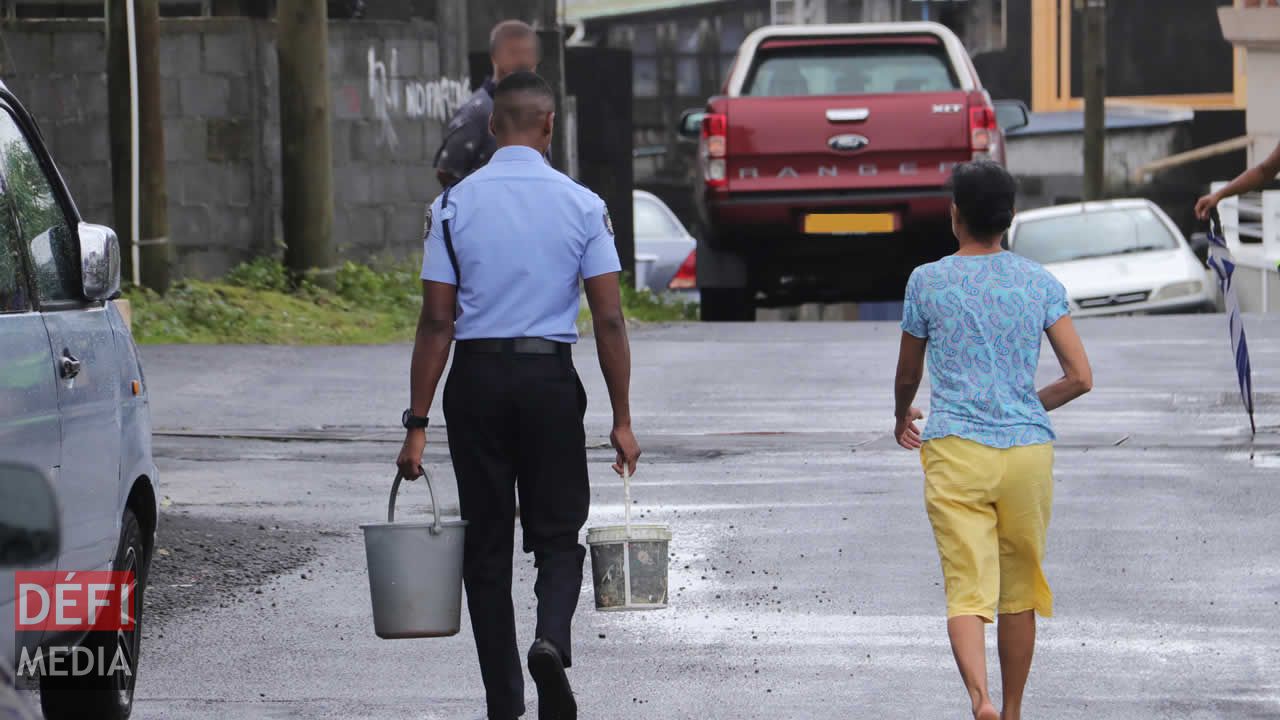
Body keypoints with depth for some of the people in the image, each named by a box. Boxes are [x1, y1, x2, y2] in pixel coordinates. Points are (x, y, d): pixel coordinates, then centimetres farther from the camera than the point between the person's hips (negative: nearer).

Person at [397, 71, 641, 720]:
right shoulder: (583, 206, -1)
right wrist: (621, 418, 3)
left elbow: (436, 320, -4)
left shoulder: (455, 205, -2)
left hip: (476, 377, 0)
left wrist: (418, 422, -1)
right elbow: (609, 320, -3)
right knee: (557, 535, 10)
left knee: (486, 544, 8)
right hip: (551, 375, 0)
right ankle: (552, 638, -20)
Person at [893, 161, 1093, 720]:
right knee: (1019, 590, 16)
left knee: (966, 591, -8)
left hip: (955, 450, -2)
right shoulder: (1039, 283, 5)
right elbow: (1080, 377, 1)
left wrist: (903, 419, 37)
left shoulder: (927, 282, 2)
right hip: (1028, 449, 2)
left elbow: (908, 375, 15)